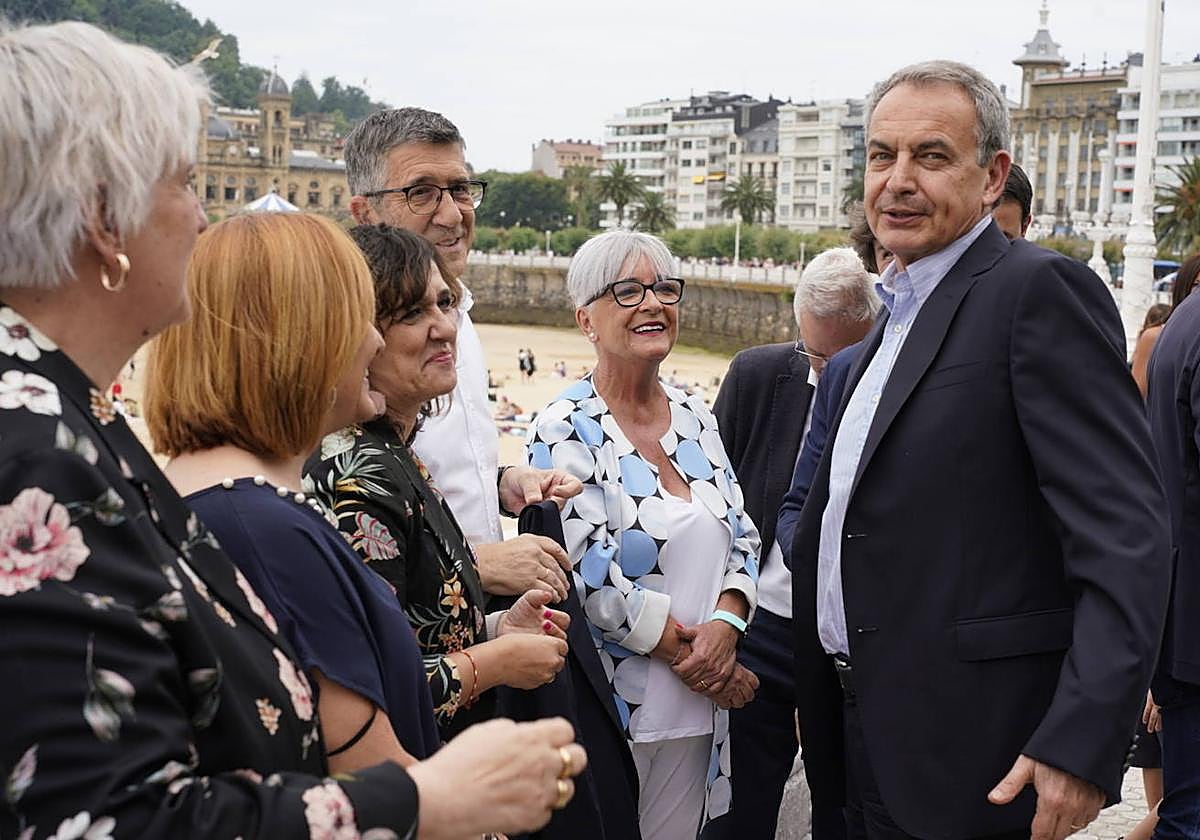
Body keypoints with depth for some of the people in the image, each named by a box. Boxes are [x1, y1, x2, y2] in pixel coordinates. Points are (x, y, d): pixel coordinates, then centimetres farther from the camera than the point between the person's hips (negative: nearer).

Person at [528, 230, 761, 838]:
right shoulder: (565, 430, -11)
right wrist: (689, 654, -13)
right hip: (615, 705, -5)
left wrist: (725, 625, -10)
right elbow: (593, 577, -17)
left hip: (698, 705, 6)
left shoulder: (695, 418, 9)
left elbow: (740, 534, 8)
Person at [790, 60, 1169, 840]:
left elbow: (1125, 533, -20)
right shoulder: (898, 314, 13)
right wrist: (817, 694, 17)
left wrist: (1084, 743, -26)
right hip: (874, 738, 8)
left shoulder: (1040, 289, -14)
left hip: (971, 762, -8)